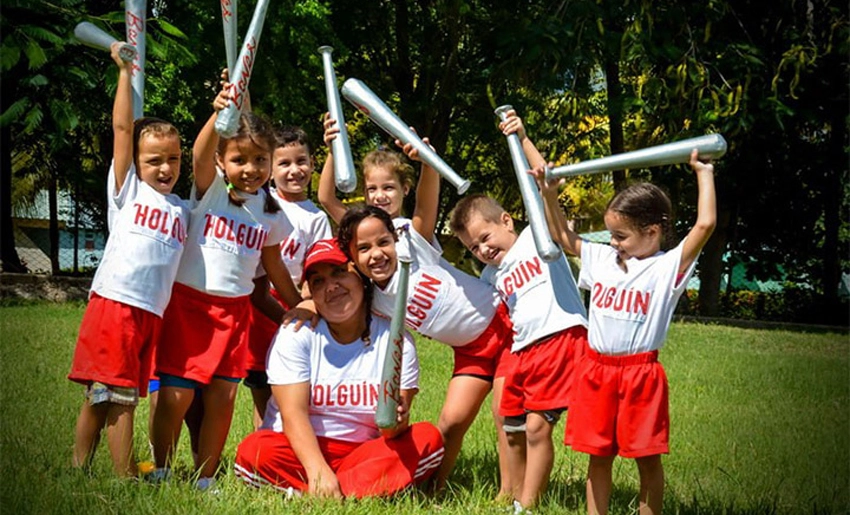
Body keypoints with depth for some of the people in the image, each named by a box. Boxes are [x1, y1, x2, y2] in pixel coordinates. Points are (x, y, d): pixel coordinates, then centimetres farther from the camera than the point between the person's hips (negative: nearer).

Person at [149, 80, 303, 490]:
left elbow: (274, 267, 16)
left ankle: (205, 480, 17)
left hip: (234, 310, 4)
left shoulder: (270, 212, 3)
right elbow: (200, 155, -30)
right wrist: (218, 116, -50)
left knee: (222, 397, 3)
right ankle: (161, 473, 14)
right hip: (186, 302, -3)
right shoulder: (210, 188, -8)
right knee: (175, 395, -5)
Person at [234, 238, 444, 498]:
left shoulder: (395, 340, 0)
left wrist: (396, 422, -34)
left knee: (428, 438, -23)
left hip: (364, 454, 2)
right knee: (255, 451, -31)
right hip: (302, 448, -2)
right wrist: (318, 471, -32)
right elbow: (293, 413, -16)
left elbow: (392, 430, -7)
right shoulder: (296, 334, -3)